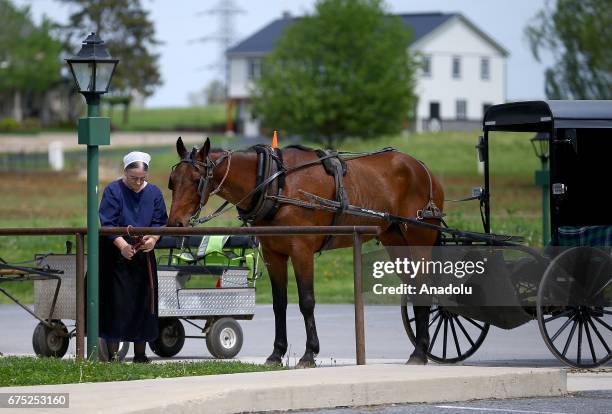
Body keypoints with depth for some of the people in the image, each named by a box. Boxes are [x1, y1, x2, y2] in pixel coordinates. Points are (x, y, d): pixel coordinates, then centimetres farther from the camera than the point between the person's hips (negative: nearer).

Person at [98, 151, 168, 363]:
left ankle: (140, 354, 13)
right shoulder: (113, 191, -6)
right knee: (116, 304, -7)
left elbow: (160, 222, 5)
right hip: (116, 256, -4)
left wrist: (153, 238, -17)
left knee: (143, 303, 5)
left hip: (143, 255, 4)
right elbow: (107, 224, -13)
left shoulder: (154, 193, 7)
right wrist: (122, 244, -28)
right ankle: (113, 353, -4)